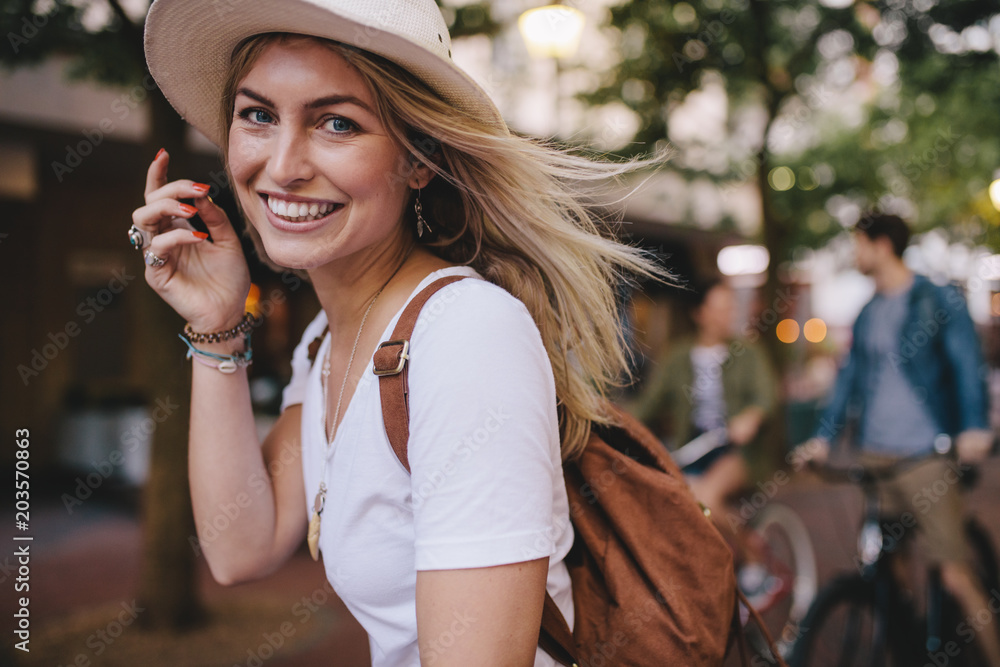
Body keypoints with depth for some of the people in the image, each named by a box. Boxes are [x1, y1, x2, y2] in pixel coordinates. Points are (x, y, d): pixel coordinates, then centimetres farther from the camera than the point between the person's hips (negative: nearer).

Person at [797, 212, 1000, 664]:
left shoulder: (939, 300, -1)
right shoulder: (868, 313, 16)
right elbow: (850, 376, 16)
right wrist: (824, 436, 7)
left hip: (926, 456, -6)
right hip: (875, 455, 6)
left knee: (955, 572, -9)